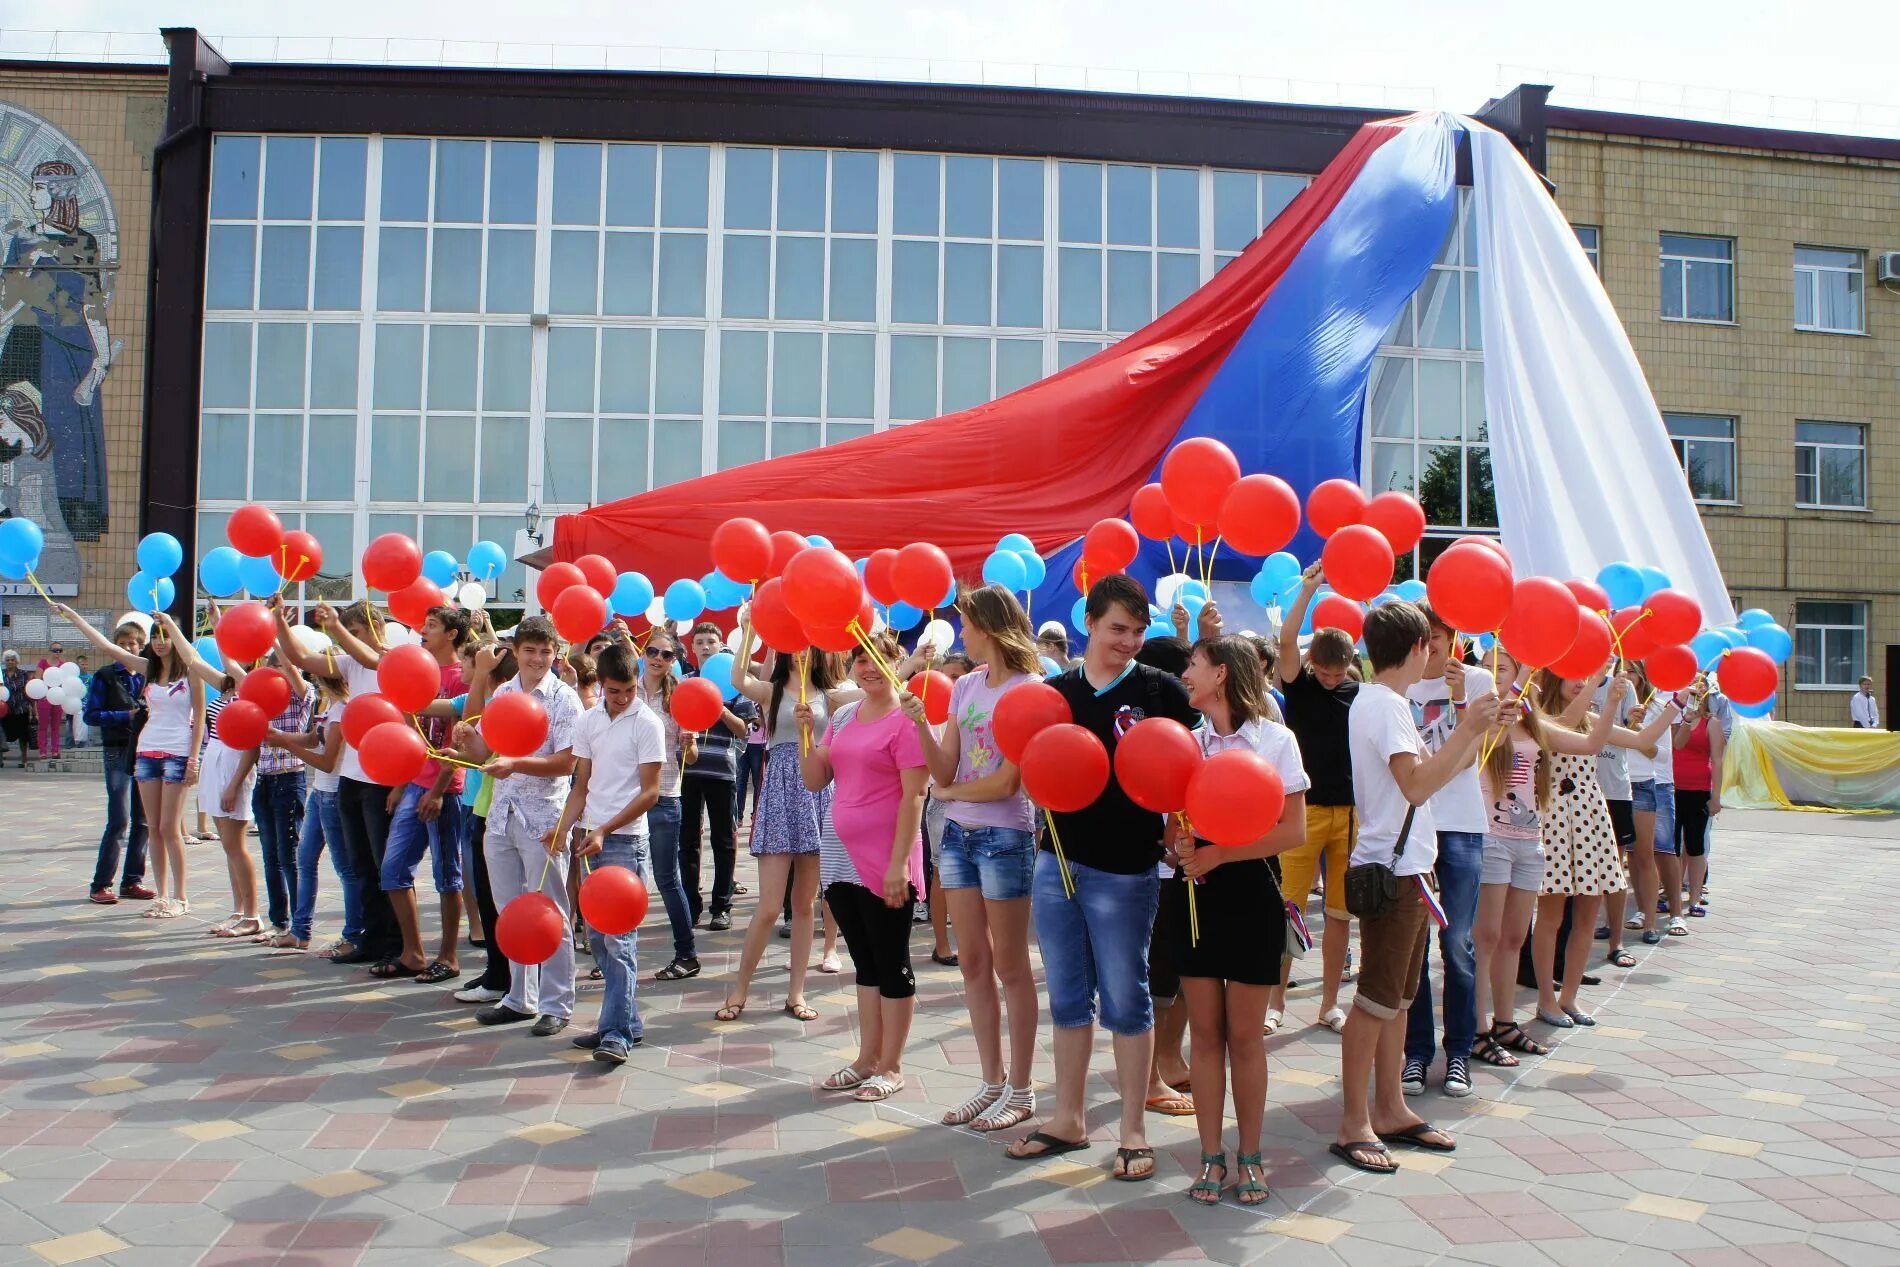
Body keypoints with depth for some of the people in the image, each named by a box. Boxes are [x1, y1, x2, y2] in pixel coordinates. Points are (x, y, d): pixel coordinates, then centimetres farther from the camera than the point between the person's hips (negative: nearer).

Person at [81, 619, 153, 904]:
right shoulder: (105, 676, 1)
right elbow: (91, 715, -4)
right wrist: (127, 716, -13)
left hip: (145, 750, 4)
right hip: (118, 752, -4)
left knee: (143, 820, 5)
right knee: (119, 821, -9)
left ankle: (132, 881, 13)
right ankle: (101, 884, 0)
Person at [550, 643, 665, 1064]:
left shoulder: (647, 724, -7)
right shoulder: (587, 722, 9)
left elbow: (649, 792, -9)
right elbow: (582, 785, 13)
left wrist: (604, 831, -15)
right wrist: (564, 828, -3)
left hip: (625, 841, -6)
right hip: (590, 840, 6)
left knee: (618, 939, -10)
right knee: (598, 937, 9)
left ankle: (616, 1033, -9)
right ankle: (625, 1021, 19)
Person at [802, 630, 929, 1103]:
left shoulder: (905, 720, -10)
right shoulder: (842, 717, 11)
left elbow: (914, 796, -14)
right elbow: (815, 781, 12)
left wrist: (899, 863, -18)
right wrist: (806, 732, -3)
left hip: (885, 862, -7)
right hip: (842, 856, 7)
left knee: (892, 962, 4)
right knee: (864, 961, 15)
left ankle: (891, 1065, 15)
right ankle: (867, 1058, 25)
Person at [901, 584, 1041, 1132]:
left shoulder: (1031, 690, -11)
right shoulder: (965, 686, 8)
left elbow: (1005, 782, -15)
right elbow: (944, 769, 2)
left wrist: (947, 792, -2)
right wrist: (920, 724, -12)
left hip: (1005, 835, -6)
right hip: (958, 834, 7)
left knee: (1009, 965, 3)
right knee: (973, 962, 10)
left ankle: (1020, 1089, 14)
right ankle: (992, 1081, 22)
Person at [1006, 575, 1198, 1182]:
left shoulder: (1160, 690, -3)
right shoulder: (1056, 691, 7)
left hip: (1124, 869, -4)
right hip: (1057, 859, 4)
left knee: (1125, 999, 5)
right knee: (1068, 996, 14)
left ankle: (1133, 1131, 18)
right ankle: (1068, 1118, 28)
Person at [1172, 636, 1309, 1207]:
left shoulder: (1275, 739, -5)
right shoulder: (1186, 741, 6)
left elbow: (1293, 830, -9)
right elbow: (1173, 820, 9)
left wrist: (1219, 854, -15)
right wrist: (1178, 845, -14)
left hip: (1249, 890, -3)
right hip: (1194, 891, 3)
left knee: (1245, 1035, 4)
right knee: (1205, 1032, 6)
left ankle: (1250, 1155, 19)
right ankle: (1212, 1155, 17)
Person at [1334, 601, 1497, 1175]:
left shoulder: (1381, 702, 14)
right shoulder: (1385, 705, -16)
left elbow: (1429, 771, 16)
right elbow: (1418, 785, -26)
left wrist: (1472, 730, 16)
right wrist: (1467, 728, -23)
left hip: (1406, 867, 10)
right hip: (1391, 870, -10)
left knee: (1397, 996, 15)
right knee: (1376, 1000, -4)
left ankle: (1390, 1110, 24)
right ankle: (1354, 1124, 3)